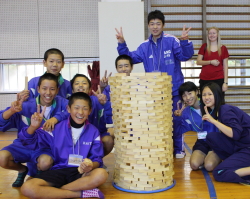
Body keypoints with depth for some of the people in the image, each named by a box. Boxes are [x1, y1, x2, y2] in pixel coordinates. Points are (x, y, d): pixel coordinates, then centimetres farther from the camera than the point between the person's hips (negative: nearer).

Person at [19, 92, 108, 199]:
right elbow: (31, 141, 5)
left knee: (101, 174, -34)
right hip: (58, 171, 0)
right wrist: (33, 127, -17)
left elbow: (97, 159, 1)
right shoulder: (57, 128, 0)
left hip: (80, 172, 0)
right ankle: (81, 193, -20)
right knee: (27, 188, -28)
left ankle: (52, 191, -18)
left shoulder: (93, 132, 2)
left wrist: (91, 166, -23)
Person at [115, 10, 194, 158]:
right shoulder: (145, 46, 6)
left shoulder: (172, 41, -7)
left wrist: (185, 41, -36)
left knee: (175, 118, 5)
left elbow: (185, 55, -17)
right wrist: (122, 44, -9)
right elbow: (131, 58, 4)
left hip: (173, 90, -4)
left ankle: (178, 148, 23)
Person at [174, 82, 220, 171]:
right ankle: (205, 157, 10)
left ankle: (217, 158, 8)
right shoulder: (186, 112, 2)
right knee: (194, 165, -22)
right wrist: (180, 117, 0)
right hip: (202, 142, 4)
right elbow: (183, 131, 11)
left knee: (209, 166, -25)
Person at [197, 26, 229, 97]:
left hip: (218, 80, 0)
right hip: (204, 80, 1)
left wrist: (225, 82, -2)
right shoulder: (204, 47, 8)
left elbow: (225, 66, 6)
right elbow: (198, 62, 3)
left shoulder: (223, 48, 6)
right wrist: (211, 62, -12)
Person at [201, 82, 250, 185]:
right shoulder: (216, 111, 12)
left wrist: (213, 121, -25)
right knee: (211, 136, -5)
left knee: (219, 173, -17)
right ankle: (232, 161, 1)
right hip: (238, 146, 9)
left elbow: (235, 134, -24)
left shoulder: (225, 110, -16)